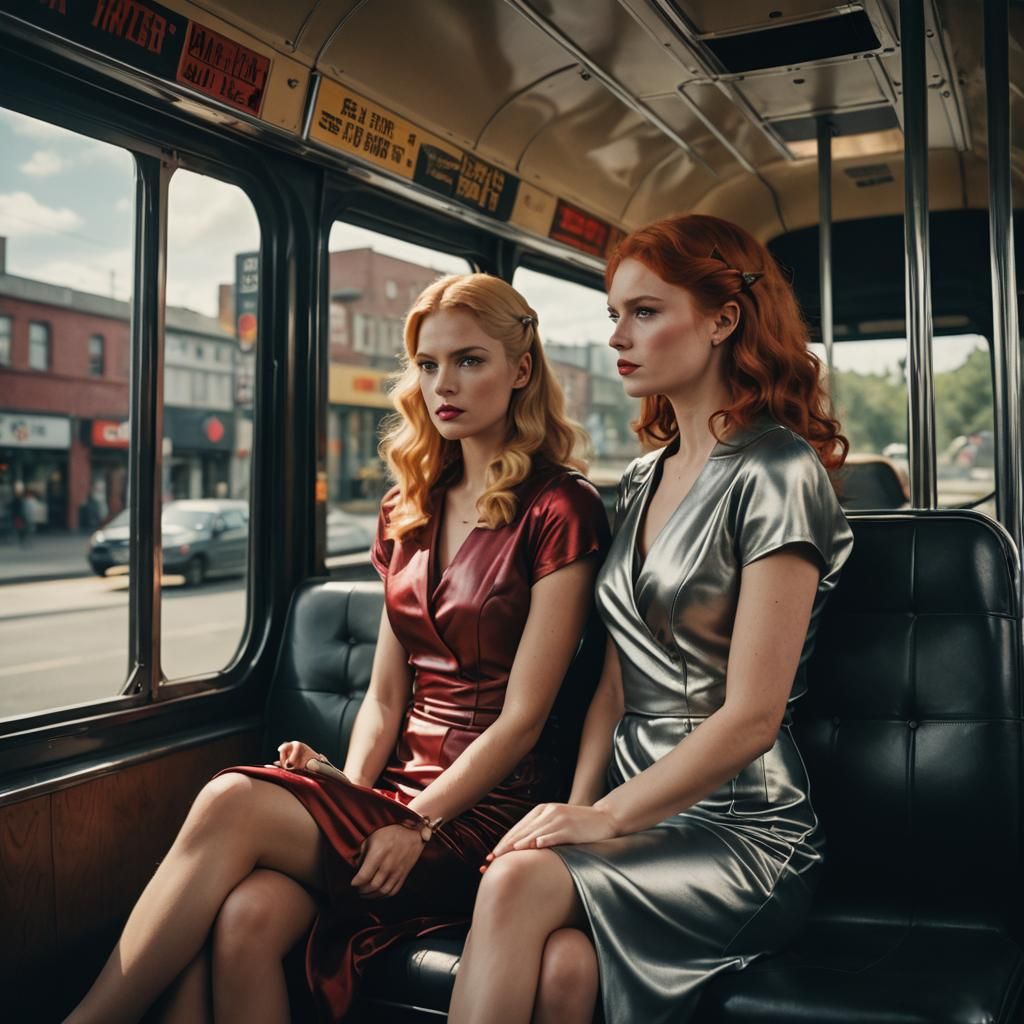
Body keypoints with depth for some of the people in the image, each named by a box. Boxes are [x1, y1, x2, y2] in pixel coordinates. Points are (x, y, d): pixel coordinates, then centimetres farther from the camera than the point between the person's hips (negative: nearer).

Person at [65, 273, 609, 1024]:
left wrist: (417, 824, -15)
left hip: (487, 807, -5)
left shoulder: (559, 510, -6)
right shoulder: (410, 509, 14)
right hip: (398, 789, 5)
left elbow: (522, 716, -10)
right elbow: (385, 695, 13)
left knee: (232, 804, -24)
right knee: (242, 921, -25)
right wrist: (347, 793, -3)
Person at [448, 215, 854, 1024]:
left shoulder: (777, 472, -10)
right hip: (634, 806, 5)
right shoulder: (643, 481, 13)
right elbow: (614, 683, 10)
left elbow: (751, 716, -16)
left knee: (519, 882, -30)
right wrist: (576, 811, -4)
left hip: (742, 830, -5)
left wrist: (605, 815, -14)